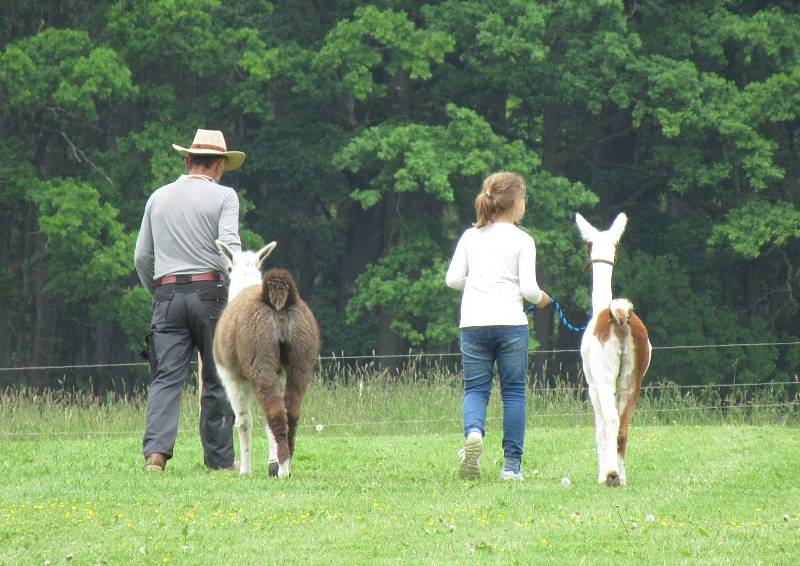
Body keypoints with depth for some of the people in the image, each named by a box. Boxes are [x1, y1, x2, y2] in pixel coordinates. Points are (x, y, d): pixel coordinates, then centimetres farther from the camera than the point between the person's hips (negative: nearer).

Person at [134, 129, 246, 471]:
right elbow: (230, 247, -13)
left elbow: (142, 257, 15)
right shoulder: (223, 196, 0)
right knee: (217, 379, 7)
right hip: (210, 291, -3)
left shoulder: (159, 197, 14)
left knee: (166, 377, -3)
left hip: (167, 294, 3)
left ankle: (156, 449, -21)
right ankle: (219, 457, 11)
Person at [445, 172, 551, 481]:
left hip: (473, 324, 2)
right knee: (514, 391, 7)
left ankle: (474, 432, -24)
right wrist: (540, 299, 14)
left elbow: (453, 279, 6)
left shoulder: (470, 237, 8)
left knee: (475, 388, 8)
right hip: (510, 322, -2)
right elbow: (528, 288, -7)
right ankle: (512, 463, 6)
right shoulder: (522, 241, -2)